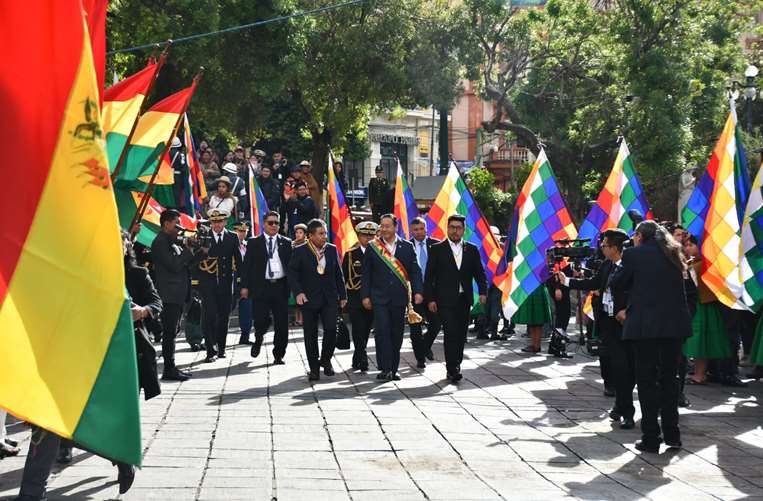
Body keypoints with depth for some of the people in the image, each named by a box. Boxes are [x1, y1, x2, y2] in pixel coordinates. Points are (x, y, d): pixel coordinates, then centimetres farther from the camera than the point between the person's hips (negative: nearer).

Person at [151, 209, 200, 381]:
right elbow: (174, 265, -20)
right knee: (169, 333, -8)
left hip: (177, 295, 10)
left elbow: (186, 263, 20)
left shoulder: (172, 242, 17)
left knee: (172, 332, 12)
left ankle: (171, 368, 16)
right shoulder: (160, 243, -12)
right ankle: (169, 370, -6)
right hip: (169, 295, -10)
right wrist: (188, 249, -13)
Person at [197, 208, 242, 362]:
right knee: (209, 316, -9)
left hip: (226, 283, 2)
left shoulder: (232, 238, 8)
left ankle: (221, 348, 21)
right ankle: (211, 350, -8)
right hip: (208, 283, -2)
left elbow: (238, 260, 7)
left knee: (224, 316, 8)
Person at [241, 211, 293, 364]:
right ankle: (258, 339, 25)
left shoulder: (286, 243, 10)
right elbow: (247, 265, 4)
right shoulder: (254, 243, 7)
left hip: (281, 287, 2)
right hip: (261, 287, -1)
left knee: (282, 323, 1)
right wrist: (245, 286, -4)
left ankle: (278, 354, 14)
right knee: (261, 320, -8)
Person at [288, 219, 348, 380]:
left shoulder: (332, 249, 6)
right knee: (310, 335, 2)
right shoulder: (300, 252, -4)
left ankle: (325, 359, 13)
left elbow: (338, 274, 12)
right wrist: (298, 292, -18)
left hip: (329, 298, 2)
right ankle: (314, 368, 13)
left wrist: (342, 295, 11)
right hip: (309, 299, -2)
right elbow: (292, 273, -6)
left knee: (331, 329, -11)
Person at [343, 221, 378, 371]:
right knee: (358, 331, -11)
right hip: (355, 300, -2)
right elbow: (344, 277, 4)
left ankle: (357, 361, 21)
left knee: (366, 331, 9)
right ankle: (362, 360, -13)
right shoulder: (350, 254, 3)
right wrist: (344, 297, -2)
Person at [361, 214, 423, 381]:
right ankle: (385, 368, -9)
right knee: (382, 332, -11)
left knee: (397, 334, 6)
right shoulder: (372, 247, 4)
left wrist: (418, 291, -6)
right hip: (379, 297, -1)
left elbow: (415, 271, 6)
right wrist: (365, 296, -1)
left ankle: (393, 370, 15)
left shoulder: (407, 247, 6)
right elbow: (366, 273, 5)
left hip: (399, 298, 1)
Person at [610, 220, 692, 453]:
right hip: (675, 324, 5)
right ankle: (672, 434, 17)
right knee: (669, 377, 14)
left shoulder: (634, 254, -5)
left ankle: (651, 438, 2)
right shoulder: (672, 255, 11)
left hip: (645, 325, -5)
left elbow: (615, 284, 0)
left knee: (647, 381, 2)